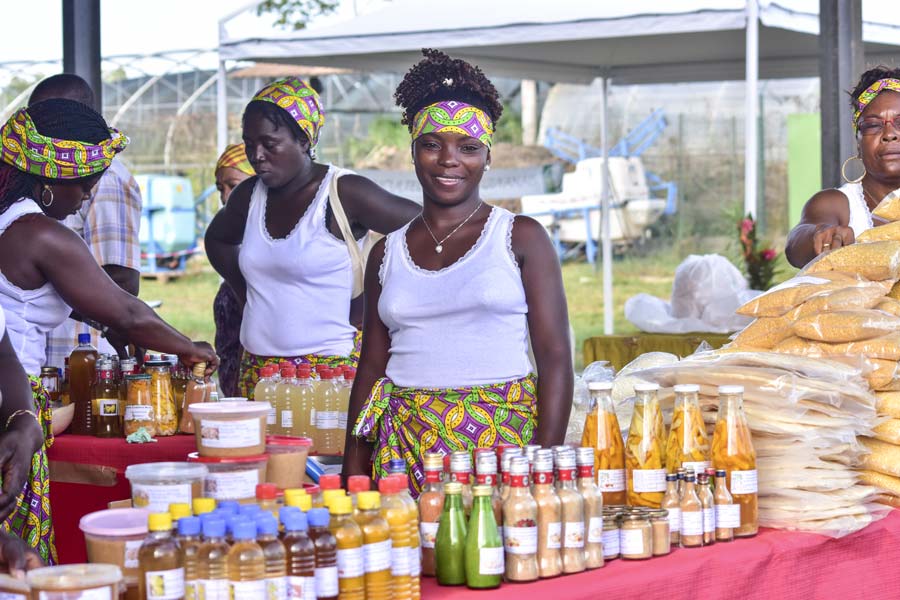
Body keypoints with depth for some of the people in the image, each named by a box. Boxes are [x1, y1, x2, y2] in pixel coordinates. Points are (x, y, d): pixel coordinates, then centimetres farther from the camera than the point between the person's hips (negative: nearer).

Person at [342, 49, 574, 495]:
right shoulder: (388, 253, 13)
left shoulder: (521, 237, 3)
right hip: (405, 448, 2)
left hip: (504, 438, -2)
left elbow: (555, 358, -2)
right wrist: (353, 473, 6)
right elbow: (371, 370, 15)